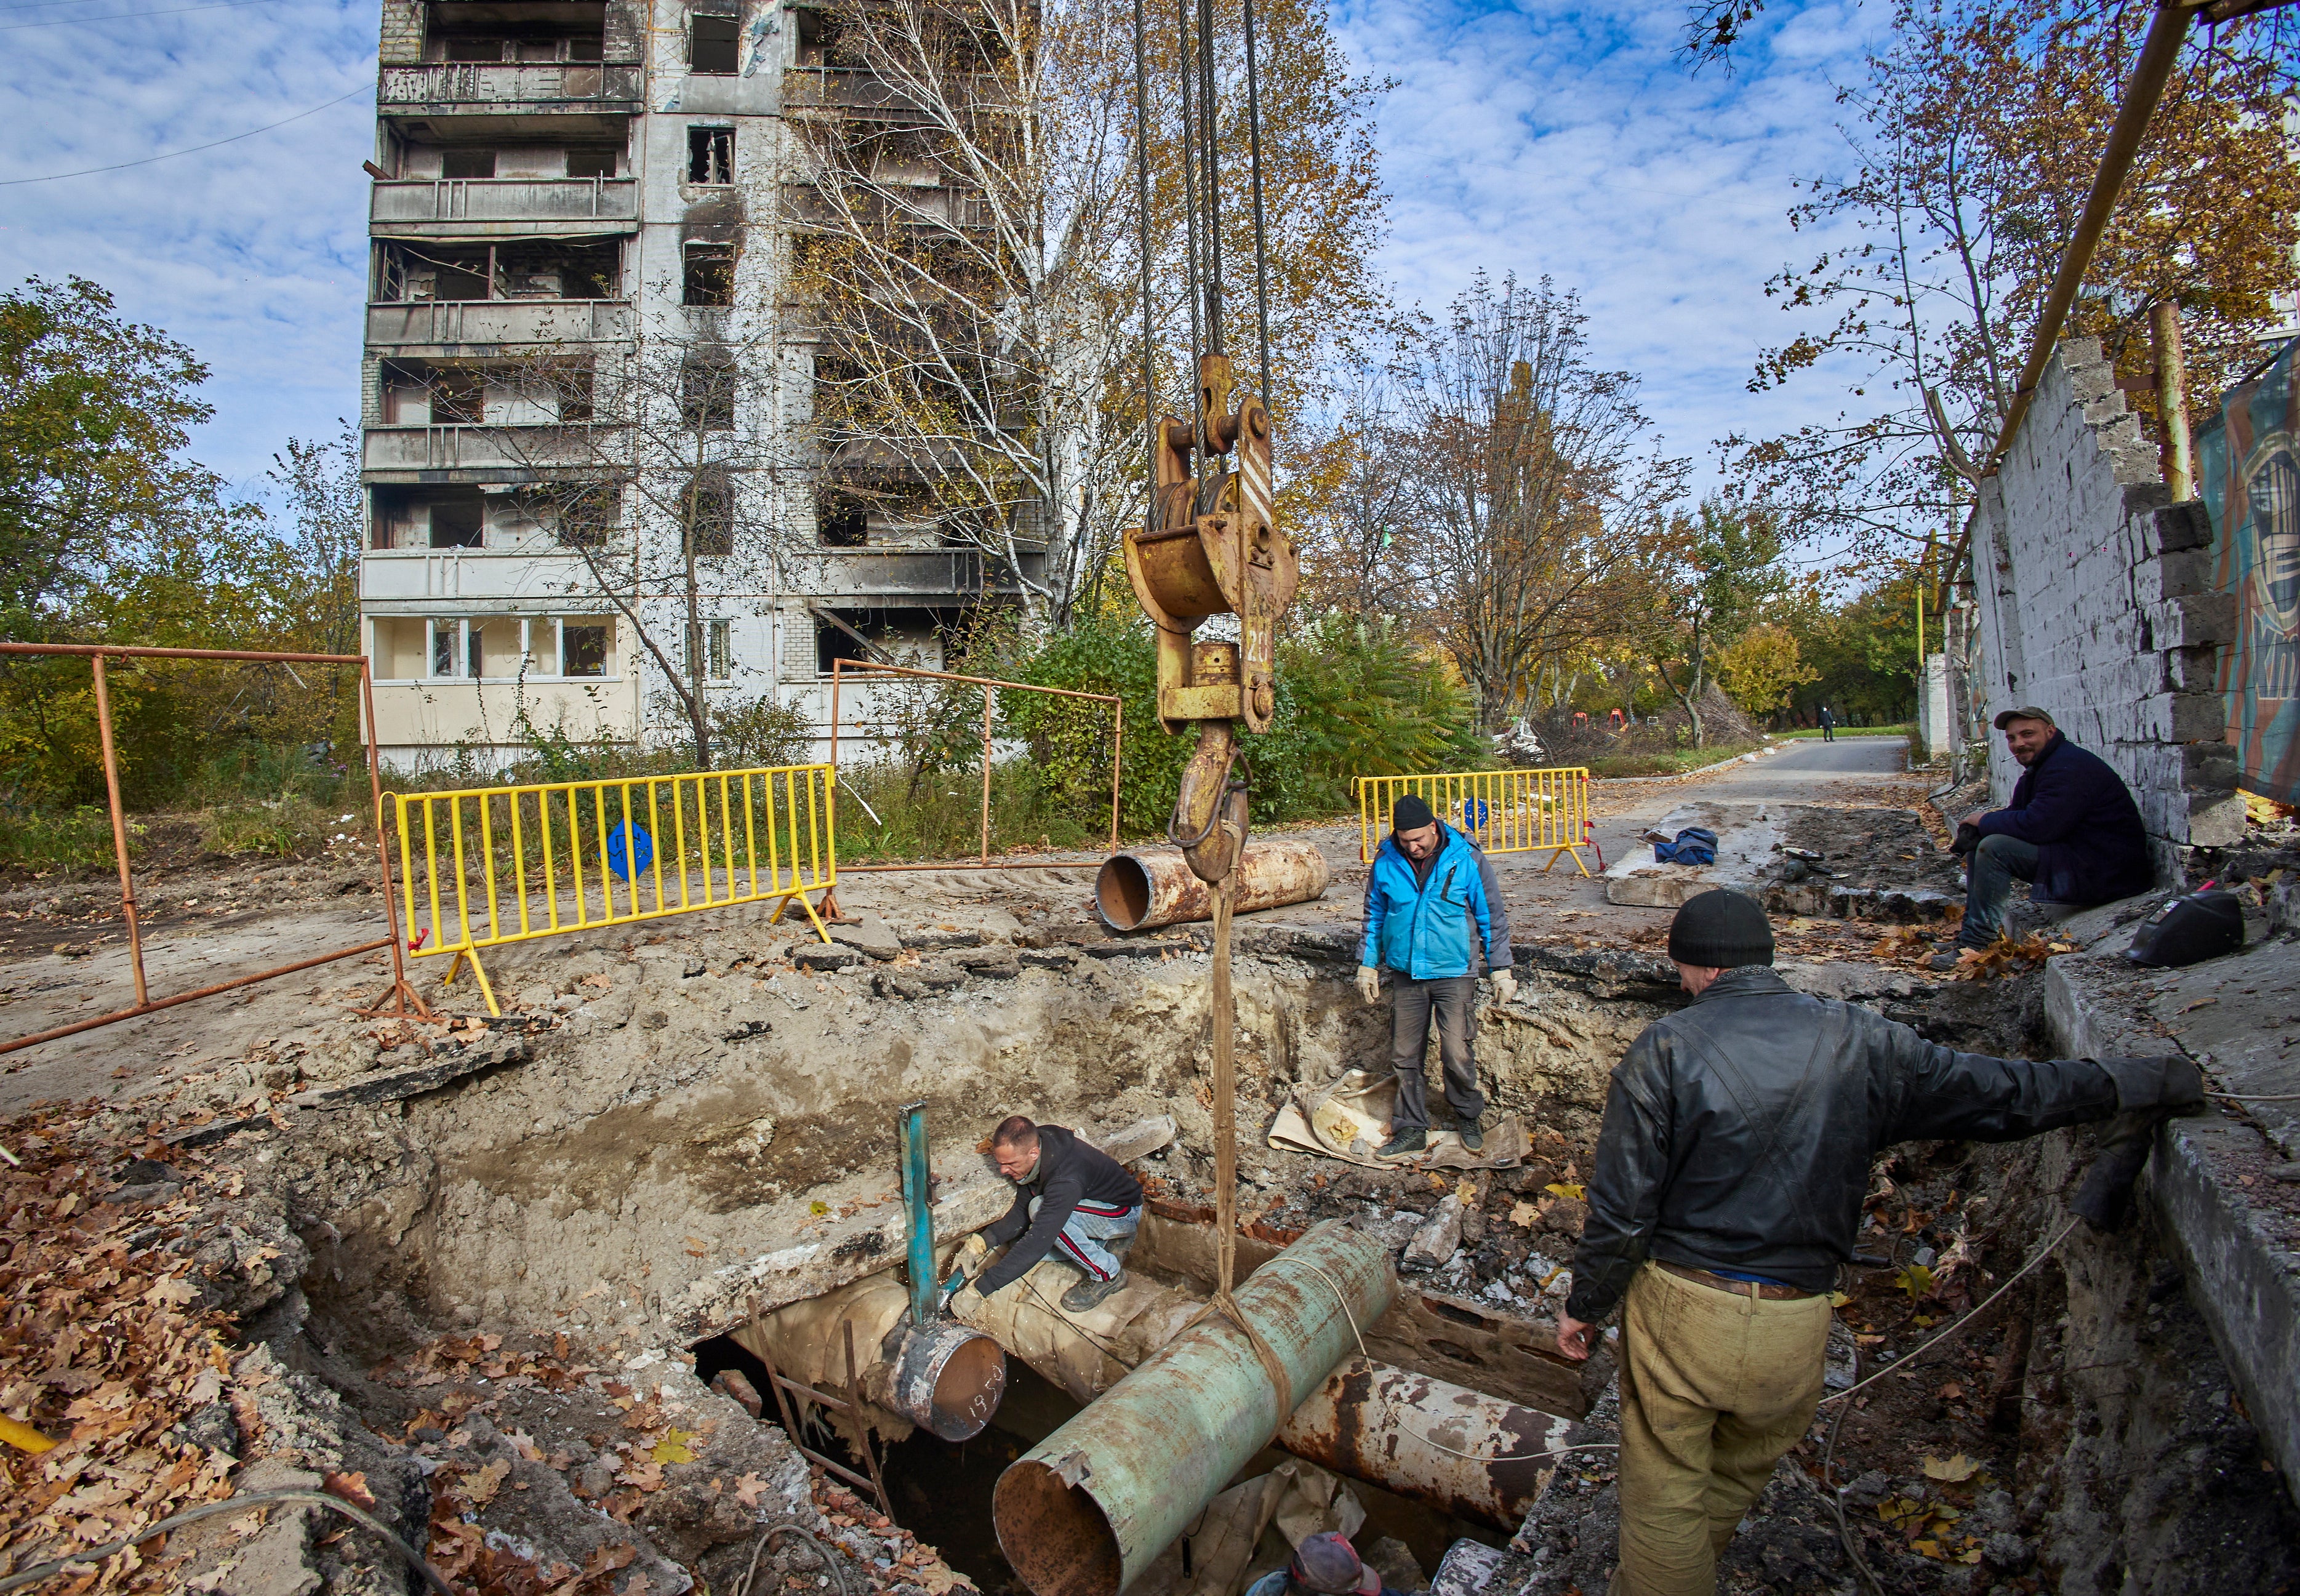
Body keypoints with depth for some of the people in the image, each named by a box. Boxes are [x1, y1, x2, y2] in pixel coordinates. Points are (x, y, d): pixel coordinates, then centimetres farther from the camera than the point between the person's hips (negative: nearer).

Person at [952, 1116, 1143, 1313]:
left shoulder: (1065, 1181, -38)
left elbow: (1038, 1242, -39)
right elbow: (1022, 1210, -2)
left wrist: (982, 1286, -35)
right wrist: (984, 1241, -17)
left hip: (1124, 1213, -9)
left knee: (1040, 1209, -29)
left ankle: (1107, 1273, -13)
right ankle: (1107, 1243, 8)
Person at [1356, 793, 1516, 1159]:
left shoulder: (1467, 859, -9)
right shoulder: (1385, 861, -2)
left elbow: (1492, 918, 0)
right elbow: (1374, 916, 12)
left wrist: (1502, 969, 1)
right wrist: (1367, 964, 13)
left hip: (1454, 975, -3)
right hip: (1407, 975, 3)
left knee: (1456, 1054, -7)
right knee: (1404, 1056, 6)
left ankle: (1469, 1119, 20)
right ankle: (1411, 1131, 22)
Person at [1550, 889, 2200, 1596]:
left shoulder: (1666, 1047, -13)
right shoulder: (1860, 1043, -3)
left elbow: (1620, 1206, -12)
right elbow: (2004, 1094, 7)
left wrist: (1586, 1305, 2)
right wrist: (2151, 1082, 21)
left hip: (1679, 1307, -4)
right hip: (1795, 1331, 4)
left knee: (1665, 1497, 14)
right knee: (1734, 1483, 27)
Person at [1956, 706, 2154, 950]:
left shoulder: (2069, 768, -19)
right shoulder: (2038, 767, 14)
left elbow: (2036, 826, -28)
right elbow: (2016, 814, 14)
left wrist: (1985, 821, -11)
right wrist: (1976, 827, -8)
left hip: (2103, 873, -11)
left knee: (1993, 849, -23)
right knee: (1977, 844, 9)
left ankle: (1977, 943, -18)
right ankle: (1970, 930, 4)